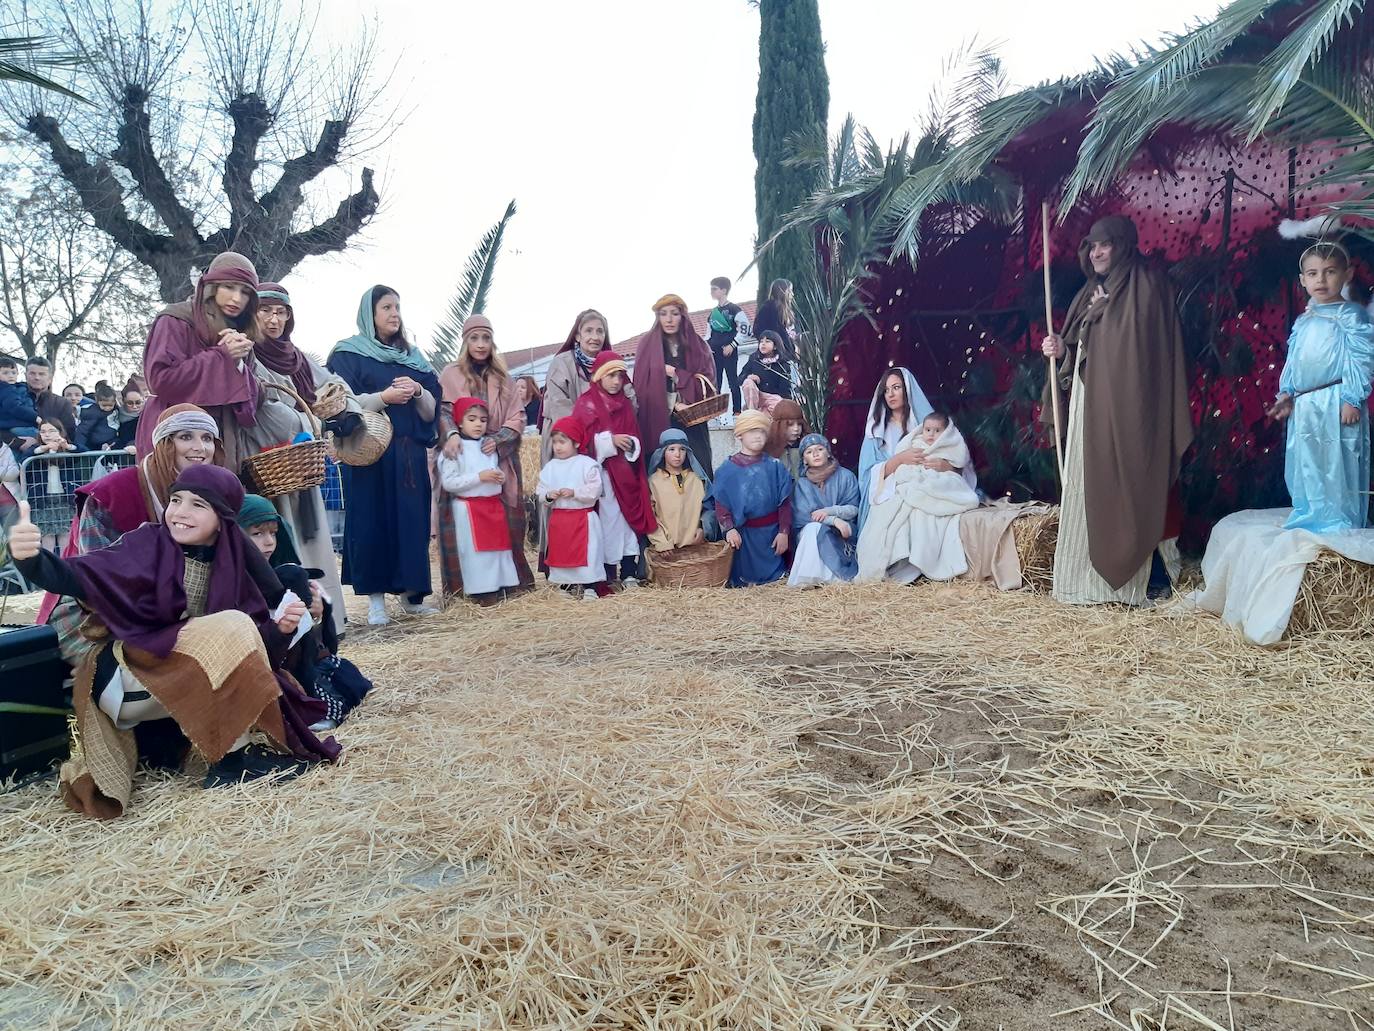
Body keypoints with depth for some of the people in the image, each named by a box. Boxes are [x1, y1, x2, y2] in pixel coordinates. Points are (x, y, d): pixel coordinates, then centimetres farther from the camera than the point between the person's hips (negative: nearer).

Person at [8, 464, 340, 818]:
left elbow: (247, 647, 2)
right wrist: (31, 559, -39)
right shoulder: (147, 545, -8)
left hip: (176, 685, 6)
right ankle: (233, 758, -17)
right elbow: (76, 577, -20)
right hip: (125, 679, -6)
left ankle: (157, 740, 3)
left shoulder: (230, 563, 3)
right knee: (232, 629, -22)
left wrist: (280, 629, -16)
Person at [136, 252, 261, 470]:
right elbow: (160, 379, -12)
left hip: (224, 446, 5)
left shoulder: (239, 335, 19)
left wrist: (237, 362, -6)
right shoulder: (175, 321, 2)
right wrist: (222, 356, -10)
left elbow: (249, 404, 12)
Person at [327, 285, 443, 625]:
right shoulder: (348, 354, 4)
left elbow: (431, 412, 11)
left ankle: (411, 594, 10)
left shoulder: (412, 356, 16)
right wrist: (385, 397, -19)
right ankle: (376, 600, 1)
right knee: (372, 521, -4)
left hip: (410, 455, 4)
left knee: (412, 520, 2)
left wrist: (418, 392, -10)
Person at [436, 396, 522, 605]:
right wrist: (479, 477, -21)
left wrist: (501, 476, 1)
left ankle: (499, 587, 18)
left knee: (498, 545, 9)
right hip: (468, 507, -6)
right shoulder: (455, 449, -9)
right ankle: (480, 591, 4)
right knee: (474, 550, -3)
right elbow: (448, 482, -17)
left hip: (494, 504, 7)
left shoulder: (489, 446, 10)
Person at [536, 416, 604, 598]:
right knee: (560, 552, 10)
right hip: (558, 518, 5)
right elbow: (540, 490, 8)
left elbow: (594, 489, -14)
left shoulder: (587, 464, -8)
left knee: (586, 552, -3)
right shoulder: (550, 467, 7)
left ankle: (589, 586, 6)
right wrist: (548, 495, -13)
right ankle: (567, 585, 22)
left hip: (583, 517, -5)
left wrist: (574, 492, -21)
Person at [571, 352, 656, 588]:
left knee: (629, 515, 2)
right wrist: (611, 440, -16)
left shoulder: (625, 404, 15)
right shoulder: (586, 403, -1)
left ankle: (629, 572, 7)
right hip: (601, 471, -5)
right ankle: (607, 572, 3)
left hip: (624, 471, 5)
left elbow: (634, 436, 16)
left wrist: (631, 445, -7)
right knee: (607, 518, -5)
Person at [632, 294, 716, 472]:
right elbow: (644, 386, -2)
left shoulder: (698, 345, 9)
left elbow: (707, 382, 3)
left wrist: (677, 375, -10)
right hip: (659, 421, -2)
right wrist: (673, 405, -12)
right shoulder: (647, 344, 4)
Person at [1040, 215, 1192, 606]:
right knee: (1090, 490, 6)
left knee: (1126, 489, -6)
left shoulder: (1146, 285, -4)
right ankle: (1093, 580, 11)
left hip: (1126, 408, -8)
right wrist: (1062, 349, 1)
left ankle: (1134, 581, 0)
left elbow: (1148, 348, -12)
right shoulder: (1092, 292, 19)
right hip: (1090, 406, 8)